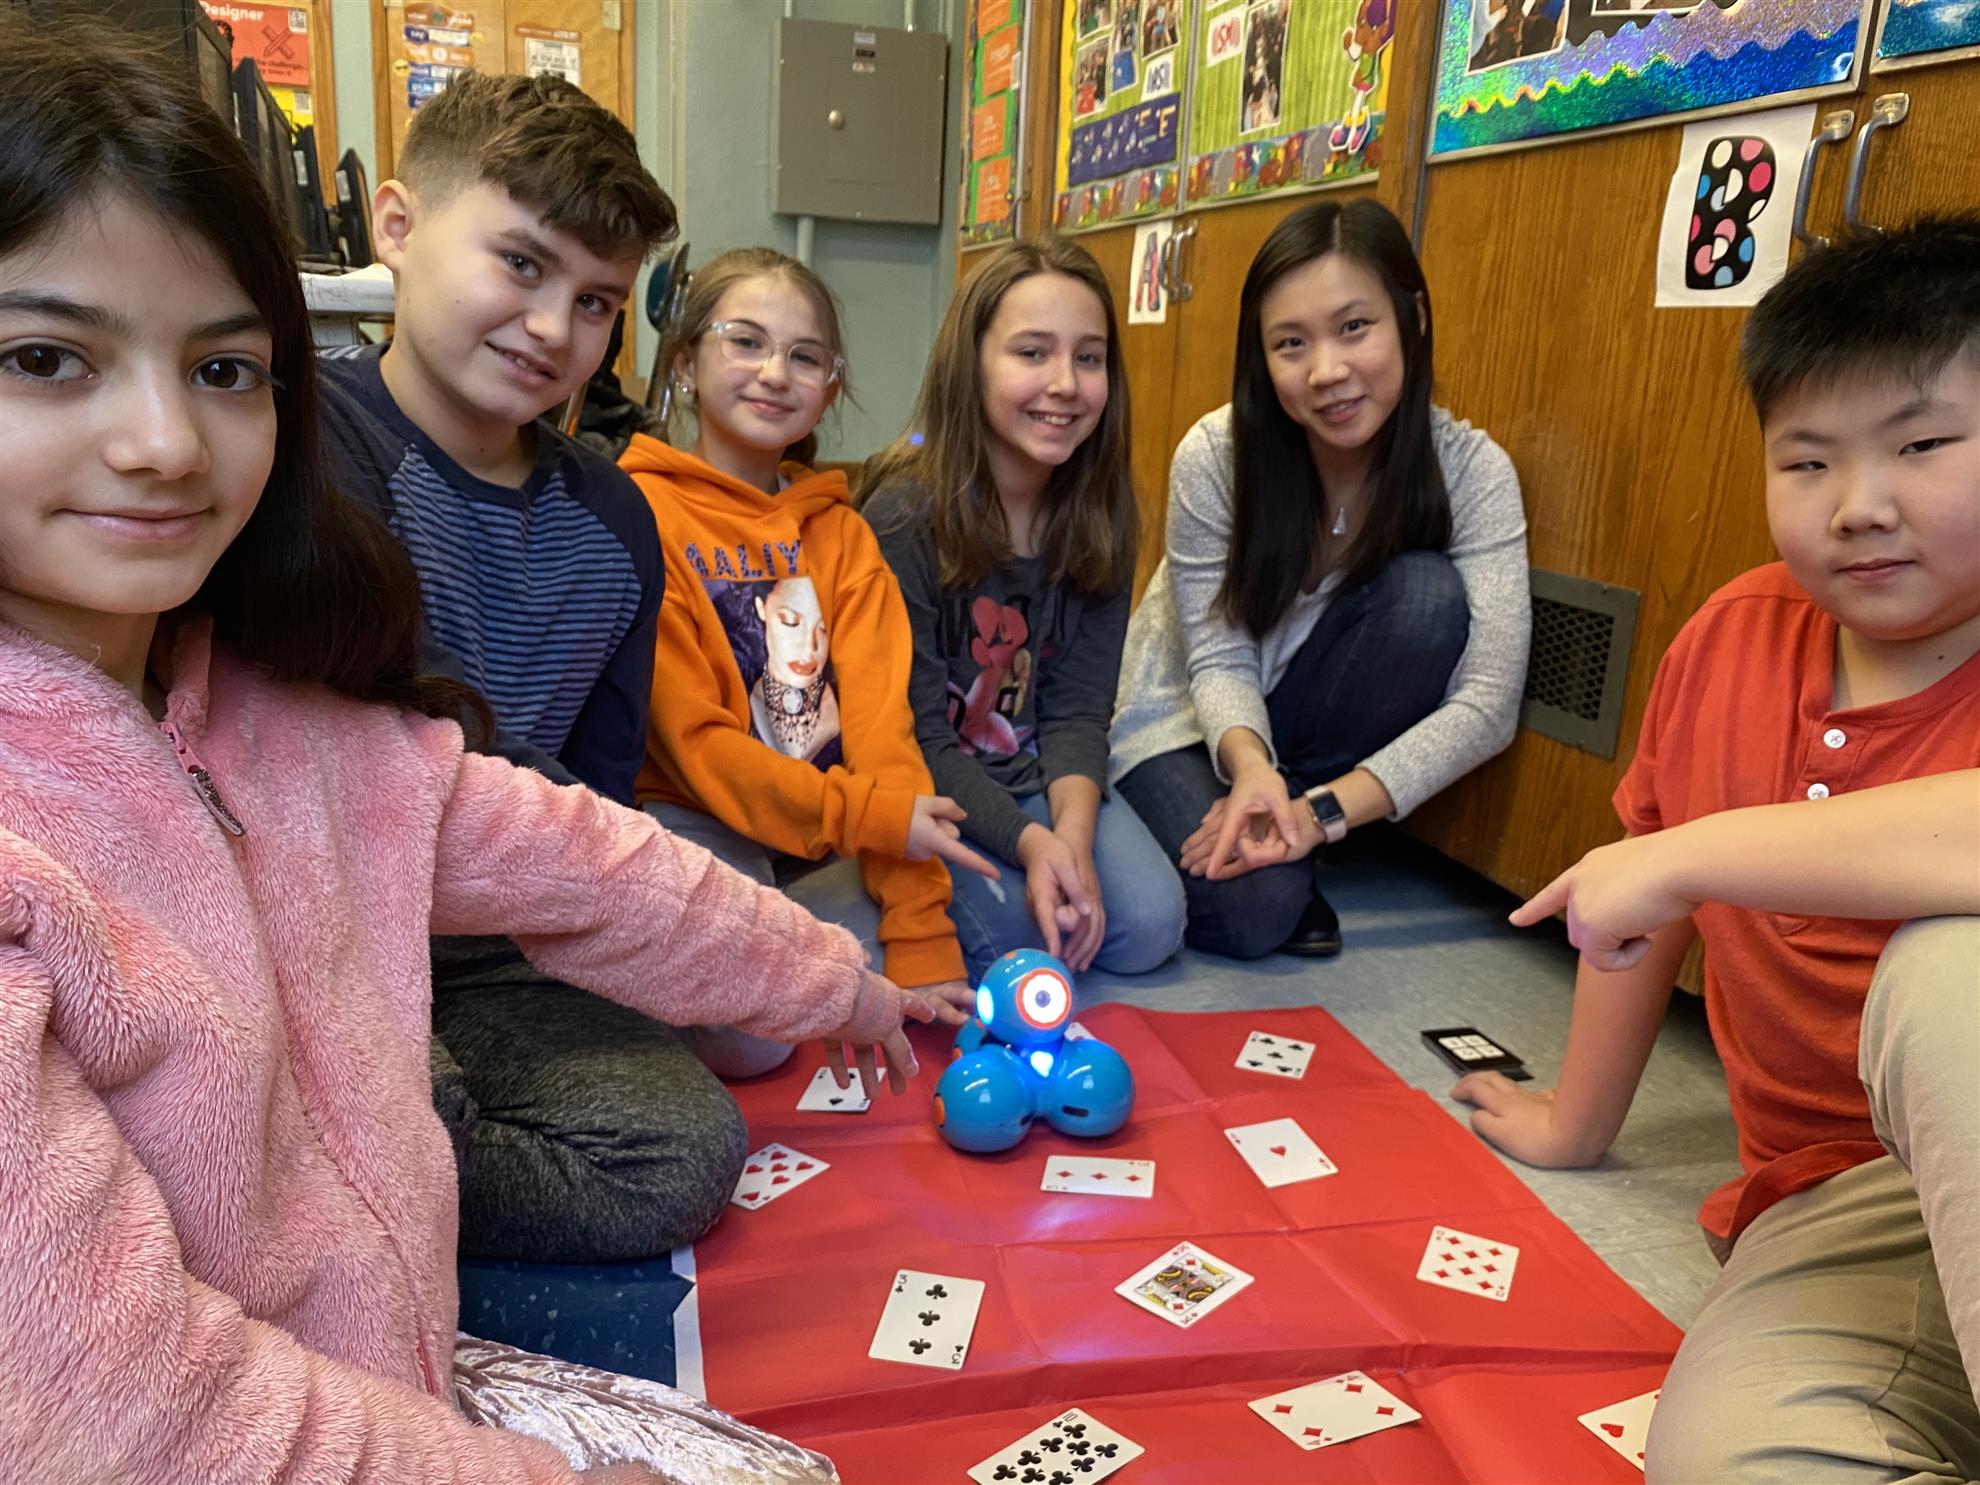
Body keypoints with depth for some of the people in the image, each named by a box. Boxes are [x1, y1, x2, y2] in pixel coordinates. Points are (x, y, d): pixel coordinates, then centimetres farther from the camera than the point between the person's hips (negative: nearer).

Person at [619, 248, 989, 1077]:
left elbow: (879, 716, -4)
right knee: (746, 1035, -25)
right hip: (693, 818, -5)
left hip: (829, 840, 5)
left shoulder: (838, 530, 8)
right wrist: (870, 815, -22)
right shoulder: (642, 511, -8)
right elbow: (690, 736, -12)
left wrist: (919, 941, -13)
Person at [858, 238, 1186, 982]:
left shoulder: (1100, 516, -4)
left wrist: (1073, 831, -25)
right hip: (919, 785, -4)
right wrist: (1030, 843, -32)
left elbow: (1078, 708, -6)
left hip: (1038, 777, 4)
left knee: (1149, 925, -14)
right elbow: (916, 738, -19)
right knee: (1010, 931, -26)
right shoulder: (905, 516, -20)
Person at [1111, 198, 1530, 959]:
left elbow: (1487, 702, -24)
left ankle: (1285, 823, -11)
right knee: (1249, 910, -28)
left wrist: (1324, 809, -32)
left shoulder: (1473, 469, -19)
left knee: (1429, 593, -28)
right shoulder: (1214, 456, -21)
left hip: (1307, 713, 2)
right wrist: (1249, 766, -36)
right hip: (1190, 717, -1)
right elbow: (1220, 660, -15)